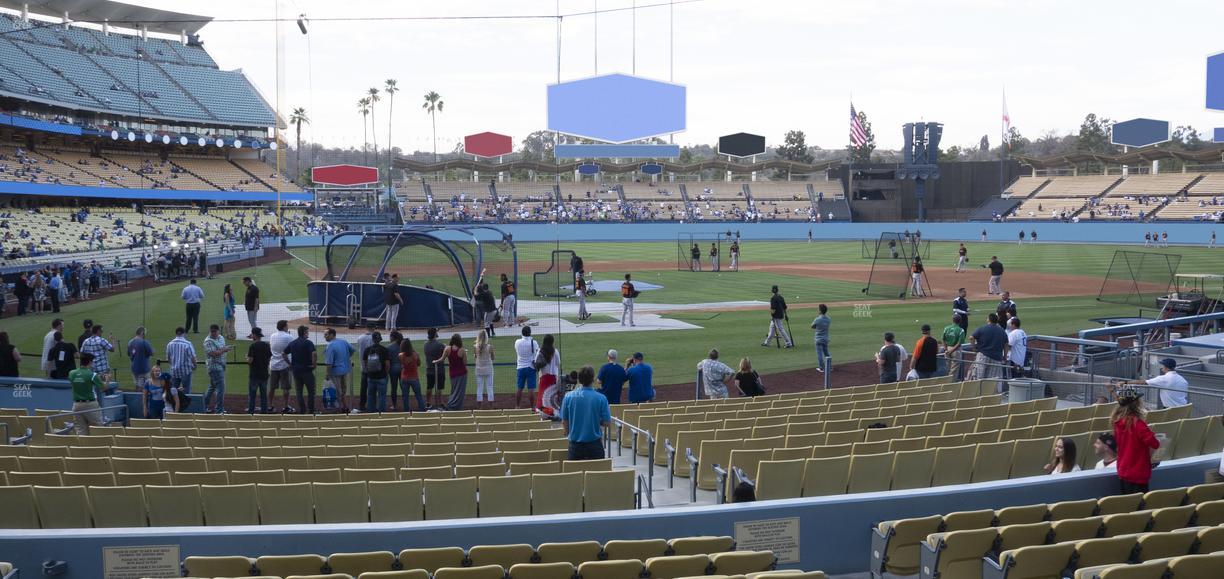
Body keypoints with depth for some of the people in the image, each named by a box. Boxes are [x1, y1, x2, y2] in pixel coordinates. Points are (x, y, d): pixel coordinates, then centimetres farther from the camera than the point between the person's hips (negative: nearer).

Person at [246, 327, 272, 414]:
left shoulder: (252, 346, -13)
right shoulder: (267, 346, 5)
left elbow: (250, 360, -17)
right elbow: (269, 359, 10)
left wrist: (247, 358, 3)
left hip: (254, 375, -5)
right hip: (264, 374, 6)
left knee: (251, 395, 0)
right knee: (264, 395, 11)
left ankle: (250, 412, 0)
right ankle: (264, 411, 13)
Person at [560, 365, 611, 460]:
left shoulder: (568, 397, -6)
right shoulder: (601, 399, -10)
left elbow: (564, 422, 2)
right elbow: (607, 422, -5)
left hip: (575, 444, 1)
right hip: (595, 444, -1)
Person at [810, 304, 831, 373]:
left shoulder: (817, 319, -19)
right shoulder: (828, 319, -3)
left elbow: (813, 326, -5)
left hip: (819, 339, -5)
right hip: (826, 339, 5)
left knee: (819, 353, 3)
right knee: (826, 353, 17)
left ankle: (821, 368, 4)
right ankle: (830, 366, 21)